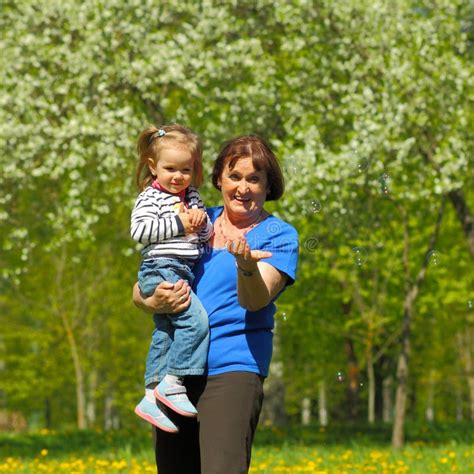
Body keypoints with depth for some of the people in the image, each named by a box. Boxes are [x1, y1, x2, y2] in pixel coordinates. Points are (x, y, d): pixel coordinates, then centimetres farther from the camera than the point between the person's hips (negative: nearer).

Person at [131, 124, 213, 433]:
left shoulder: (192, 198, 17)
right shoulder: (151, 197, -5)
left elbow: (207, 234, 19)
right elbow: (139, 230, -18)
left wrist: (202, 221, -4)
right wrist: (178, 224, -16)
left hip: (183, 273, 8)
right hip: (161, 270, -8)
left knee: (165, 333, 7)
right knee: (195, 320, -20)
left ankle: (152, 396, 10)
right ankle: (171, 384, -15)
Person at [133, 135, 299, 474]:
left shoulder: (278, 236, 3)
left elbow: (256, 300, -14)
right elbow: (139, 292, 13)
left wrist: (246, 264, -36)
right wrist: (154, 302, -11)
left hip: (232, 370, -5)